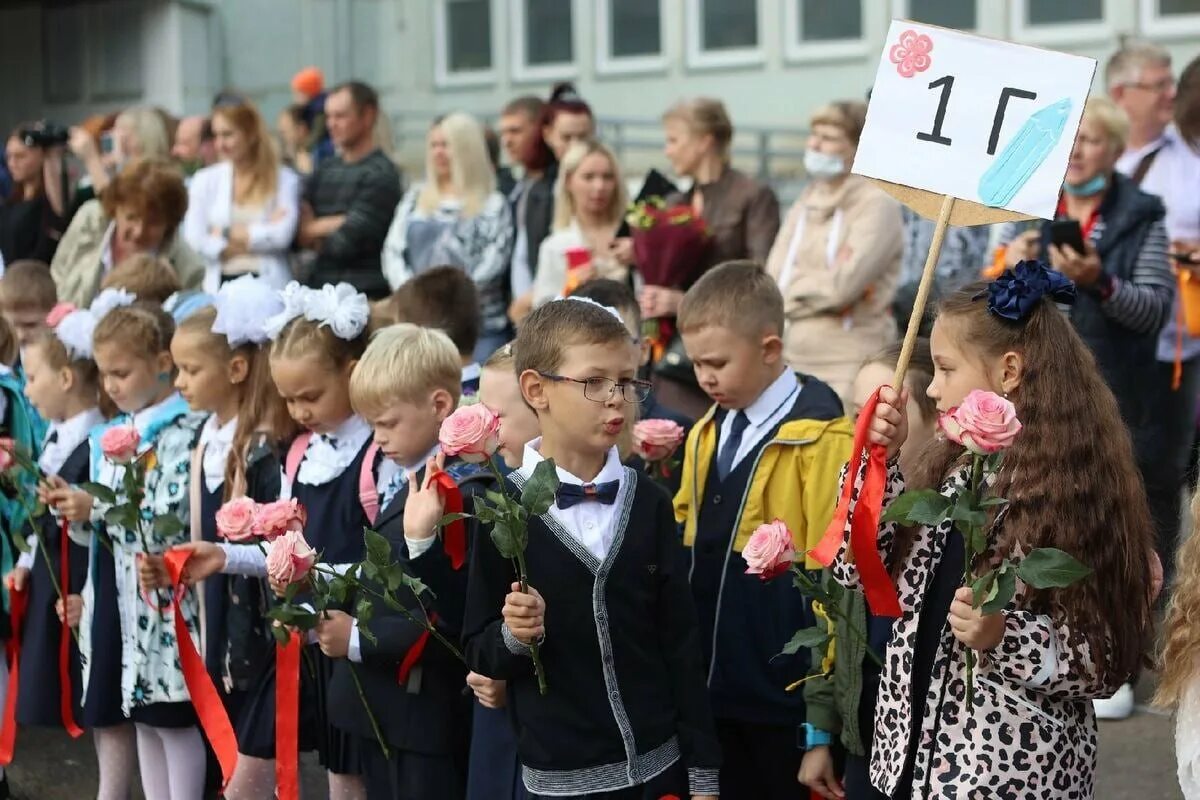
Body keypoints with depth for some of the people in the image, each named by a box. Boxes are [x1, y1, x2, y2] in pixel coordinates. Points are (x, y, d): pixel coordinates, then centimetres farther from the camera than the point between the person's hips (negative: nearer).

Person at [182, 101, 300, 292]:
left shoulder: (284, 180, 5)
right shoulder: (205, 180, 12)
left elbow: (283, 234, -8)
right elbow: (194, 238, 1)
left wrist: (227, 234, -1)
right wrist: (261, 236, -3)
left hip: (269, 285, -2)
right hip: (221, 286, 2)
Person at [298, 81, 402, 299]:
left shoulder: (381, 175, -7)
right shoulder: (325, 169, 14)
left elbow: (347, 242, -13)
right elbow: (298, 232, 11)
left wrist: (314, 229, 4)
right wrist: (330, 226, -6)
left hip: (364, 293, -6)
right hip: (319, 285, 6)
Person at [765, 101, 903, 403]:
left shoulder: (877, 205, -5)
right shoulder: (803, 206, 17)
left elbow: (843, 284, -15)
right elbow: (772, 282, 9)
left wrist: (793, 287, 0)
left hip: (849, 365, -6)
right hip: (794, 359, 7)